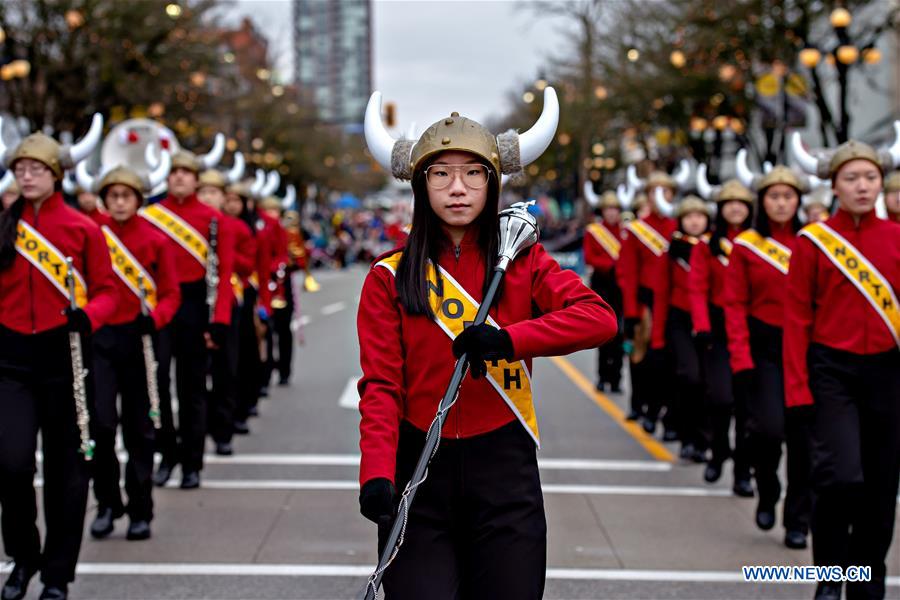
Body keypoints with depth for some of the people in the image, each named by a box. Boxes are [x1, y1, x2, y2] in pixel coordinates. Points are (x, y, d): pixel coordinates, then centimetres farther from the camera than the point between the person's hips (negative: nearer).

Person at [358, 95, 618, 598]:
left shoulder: (524, 263, 5)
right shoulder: (390, 277, 3)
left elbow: (601, 318, -11)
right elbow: (381, 386, -6)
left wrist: (508, 339, -25)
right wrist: (376, 474, -21)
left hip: (505, 468, 1)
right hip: (419, 467, -1)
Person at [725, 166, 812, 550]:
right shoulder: (746, 245, 2)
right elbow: (735, 305, -1)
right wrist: (741, 358, -10)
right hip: (763, 346, -1)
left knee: (802, 434, 0)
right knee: (768, 427, -14)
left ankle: (798, 521, 13)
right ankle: (767, 494, 15)